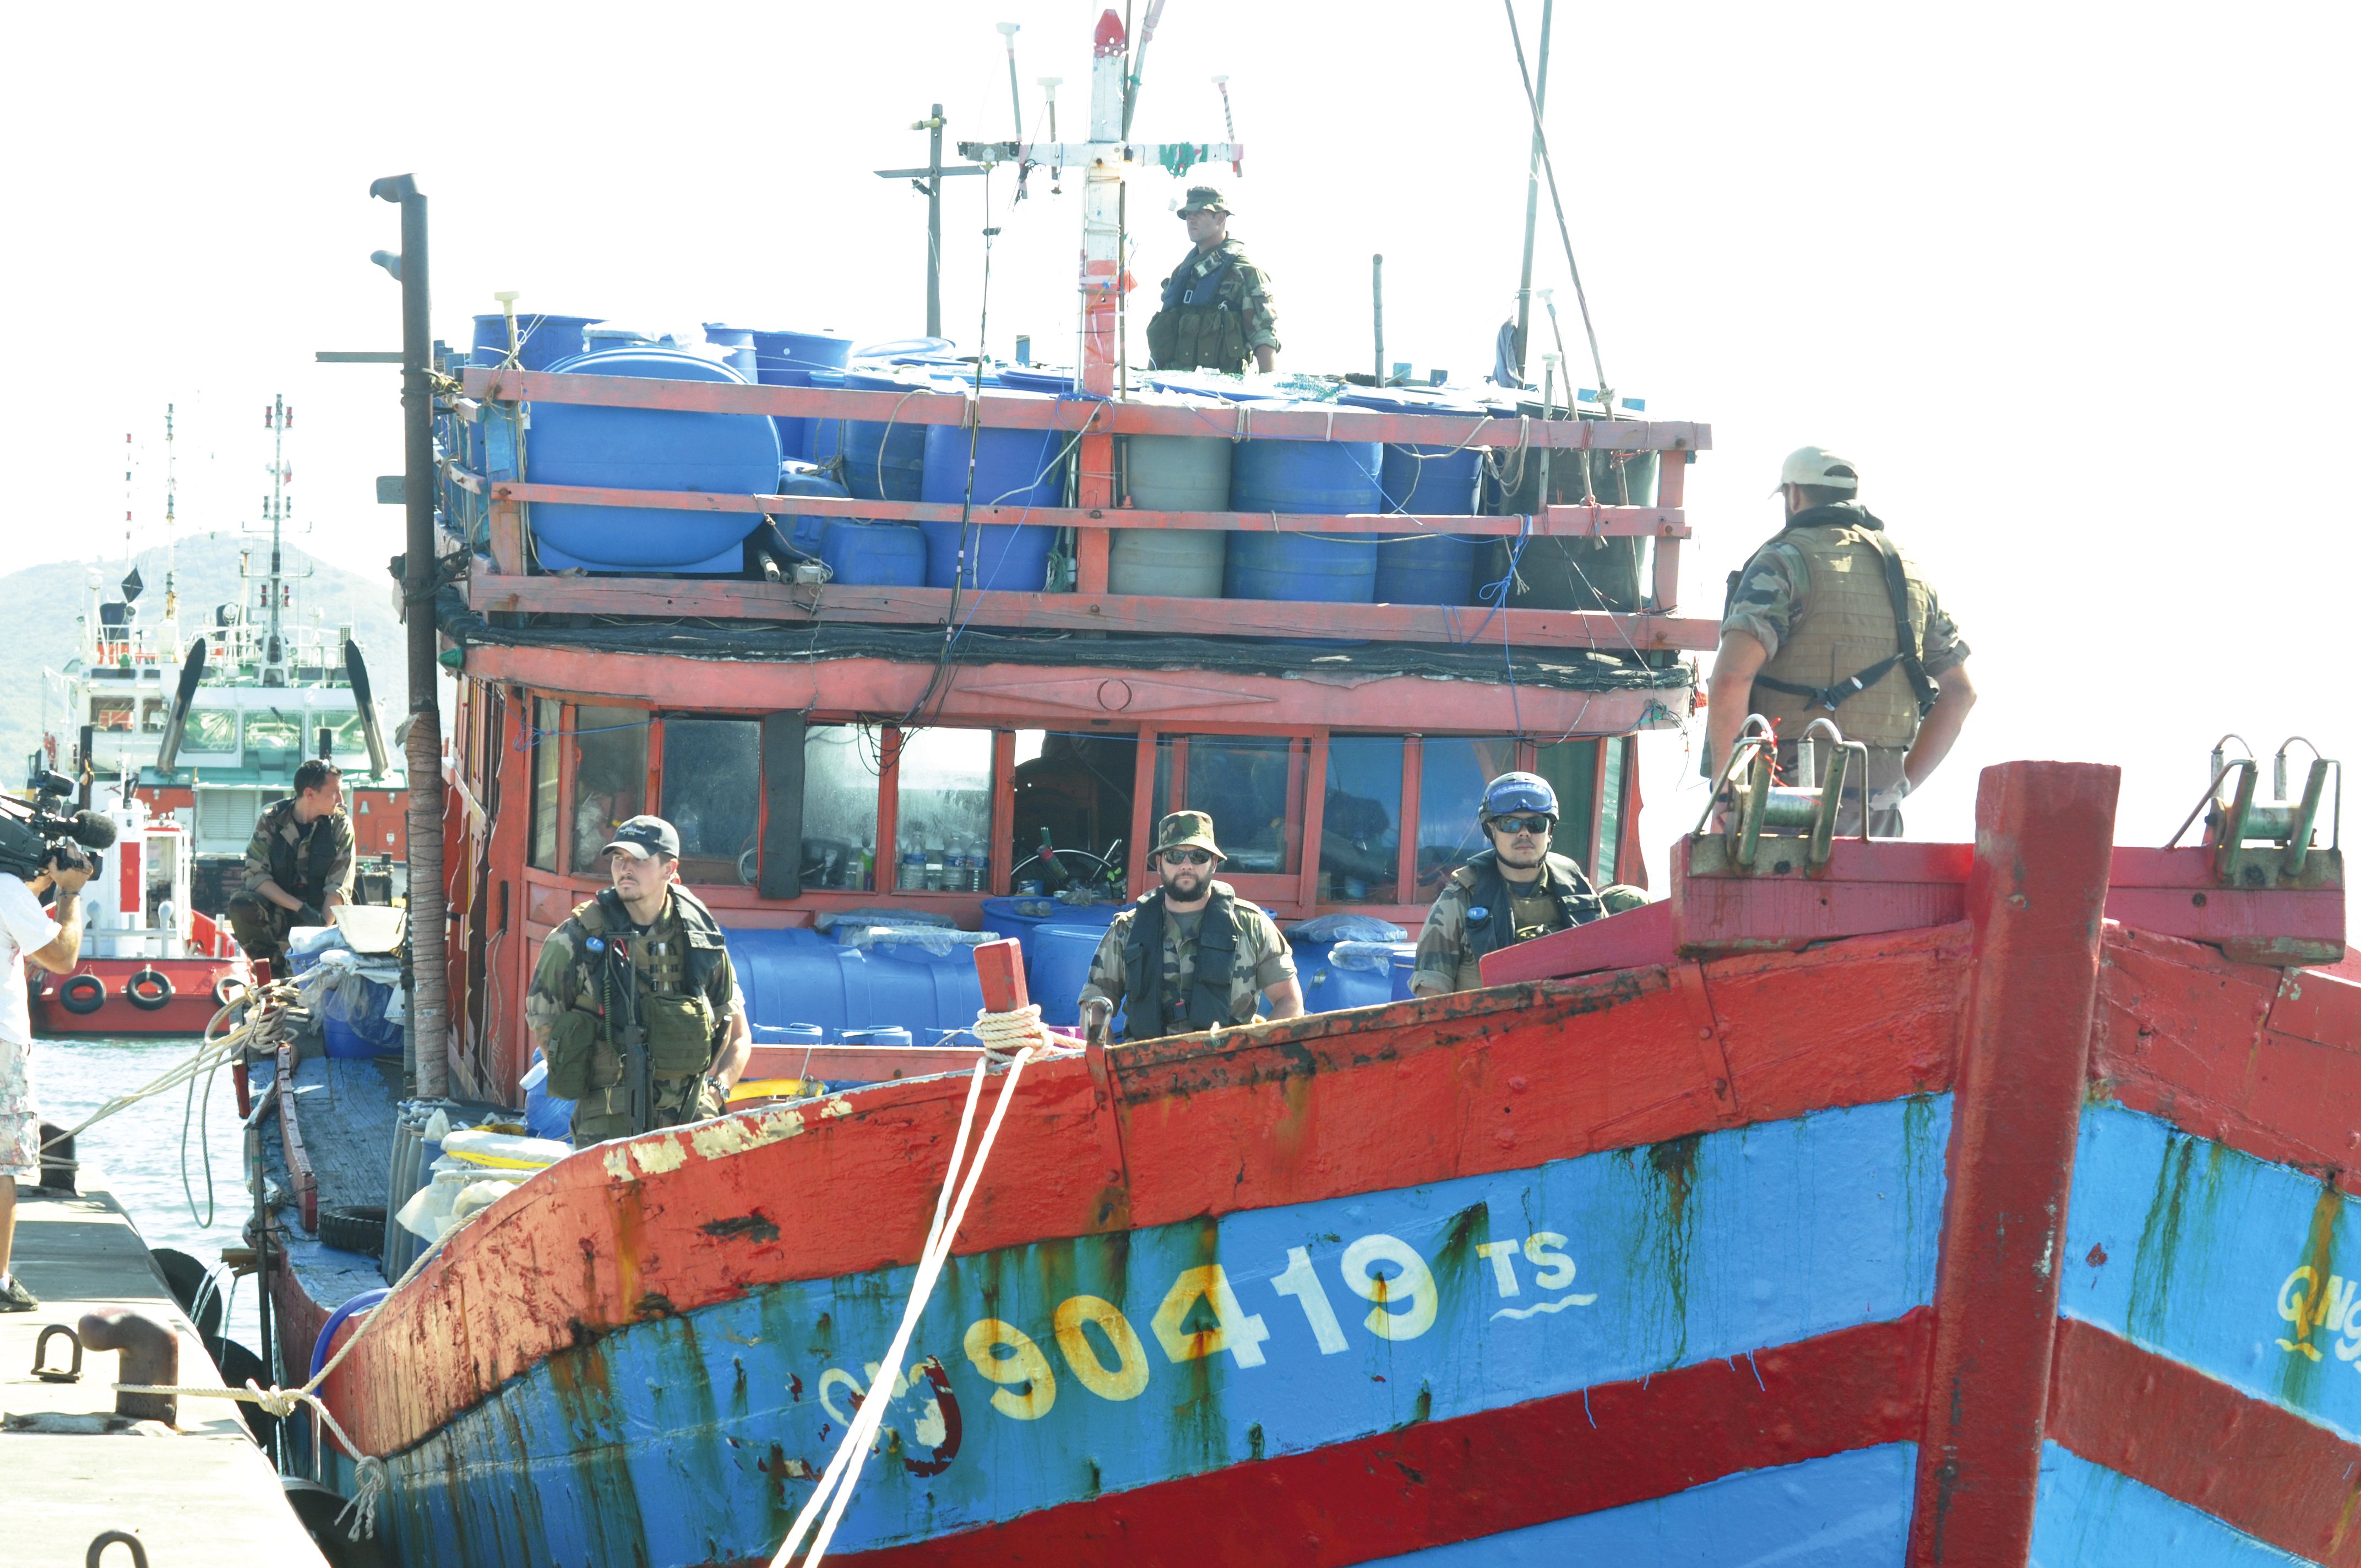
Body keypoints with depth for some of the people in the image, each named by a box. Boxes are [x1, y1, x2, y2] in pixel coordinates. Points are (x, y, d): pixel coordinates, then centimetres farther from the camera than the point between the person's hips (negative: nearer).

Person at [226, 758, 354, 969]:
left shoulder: (340, 825, -5)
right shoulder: (271, 821, -6)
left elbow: (339, 887, -11)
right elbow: (256, 876, -13)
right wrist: (300, 908, -24)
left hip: (323, 910, 0)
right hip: (278, 910, 0)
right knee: (241, 905, -30)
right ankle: (274, 966, -13)